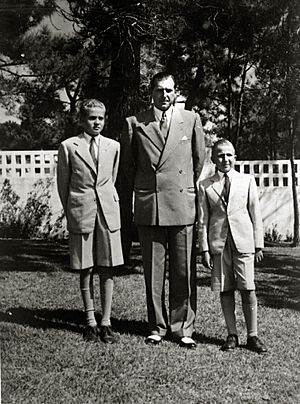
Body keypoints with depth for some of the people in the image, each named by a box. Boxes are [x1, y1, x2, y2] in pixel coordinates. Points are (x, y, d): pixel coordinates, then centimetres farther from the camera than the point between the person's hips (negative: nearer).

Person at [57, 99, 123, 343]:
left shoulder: (113, 146, 8)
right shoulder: (68, 147, 1)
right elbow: (63, 183, 6)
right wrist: (71, 211, 7)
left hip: (108, 212, 2)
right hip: (81, 213, -2)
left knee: (107, 268, 2)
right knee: (85, 270, 4)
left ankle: (106, 322, 10)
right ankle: (90, 322, 14)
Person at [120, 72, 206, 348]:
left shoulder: (191, 120, 6)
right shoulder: (135, 123, 5)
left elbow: (199, 159, 15)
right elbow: (127, 162, 16)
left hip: (183, 205, 0)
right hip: (148, 208, 0)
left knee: (184, 272, 2)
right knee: (153, 272, 6)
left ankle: (183, 328, 14)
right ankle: (157, 327, 19)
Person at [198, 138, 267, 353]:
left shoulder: (247, 180, 6)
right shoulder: (205, 186, 6)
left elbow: (255, 214, 7)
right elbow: (203, 220, 6)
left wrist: (258, 245, 3)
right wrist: (205, 249, 1)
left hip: (243, 241, -1)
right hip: (218, 243, 1)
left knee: (248, 289, -3)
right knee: (225, 290, 5)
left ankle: (252, 335, 7)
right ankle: (232, 334, 15)